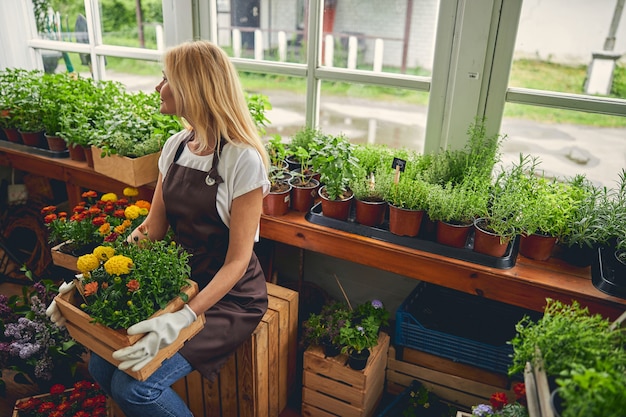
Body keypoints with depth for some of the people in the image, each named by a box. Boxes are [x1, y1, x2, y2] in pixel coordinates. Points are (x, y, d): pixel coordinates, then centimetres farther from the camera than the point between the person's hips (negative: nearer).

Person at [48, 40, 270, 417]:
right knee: (101, 365, -6)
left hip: (229, 296, -6)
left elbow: (237, 260, -20)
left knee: (134, 386, -16)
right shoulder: (175, 146, 3)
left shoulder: (242, 160, -20)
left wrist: (185, 318, -31)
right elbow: (152, 228, 6)